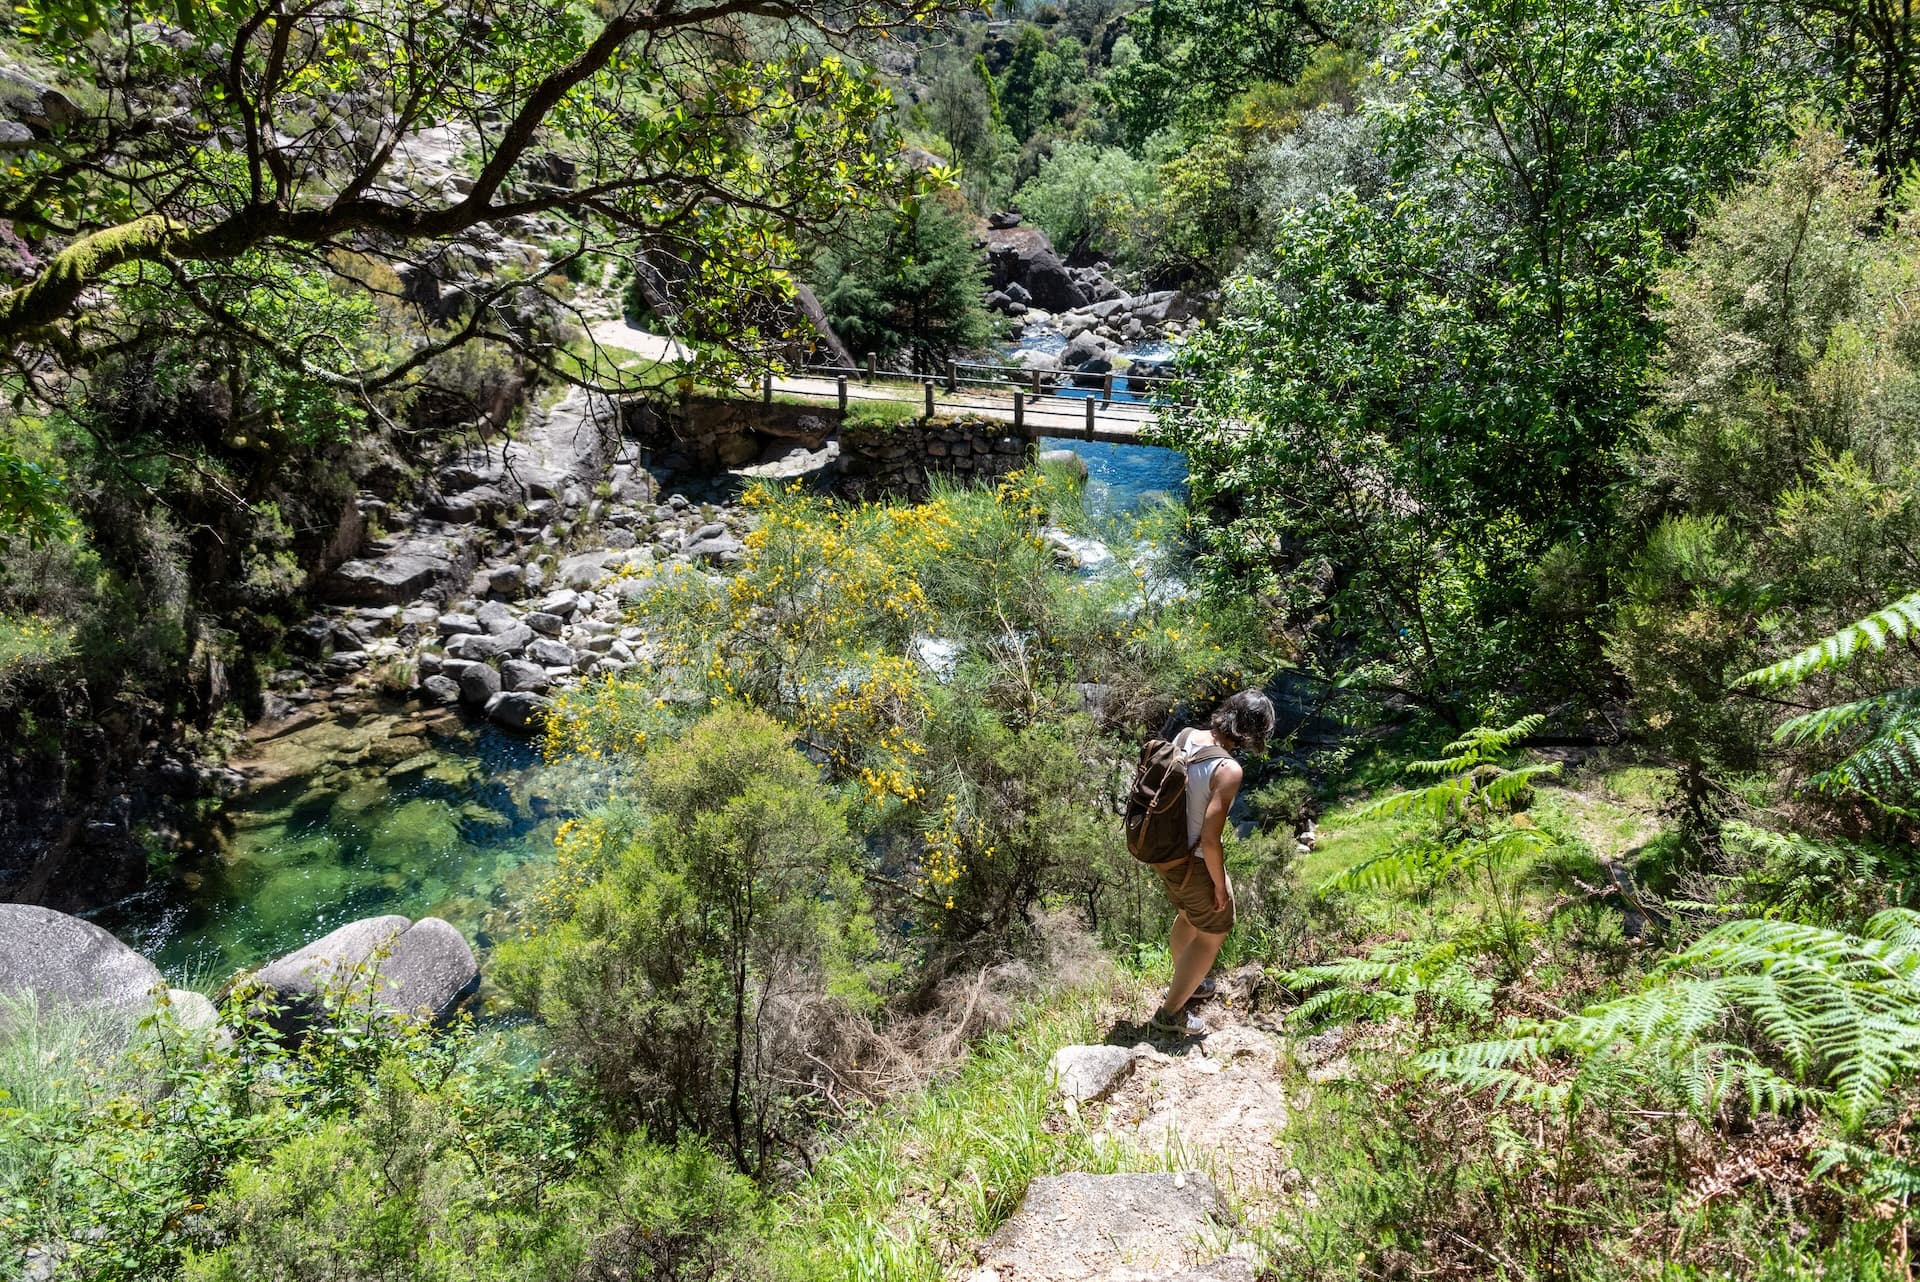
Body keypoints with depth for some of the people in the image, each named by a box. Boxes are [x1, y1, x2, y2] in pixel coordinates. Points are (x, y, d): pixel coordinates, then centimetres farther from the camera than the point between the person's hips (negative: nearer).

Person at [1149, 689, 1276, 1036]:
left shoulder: (1185, 736, -7)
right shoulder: (1228, 770, -29)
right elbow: (1210, 840, -27)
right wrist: (1220, 886, -13)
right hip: (1191, 864, -8)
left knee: (1190, 914, 32)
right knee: (1213, 932, 16)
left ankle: (1183, 982, 55)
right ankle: (1171, 1011, 27)